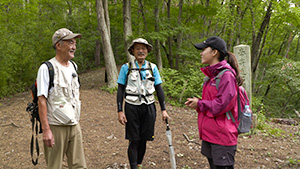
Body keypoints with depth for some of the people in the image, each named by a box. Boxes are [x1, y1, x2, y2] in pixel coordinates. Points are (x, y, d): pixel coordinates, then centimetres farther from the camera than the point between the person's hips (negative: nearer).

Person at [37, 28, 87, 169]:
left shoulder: (73, 67, 11)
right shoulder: (47, 68, -11)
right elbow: (42, 101, -15)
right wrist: (46, 130, -20)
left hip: (74, 125, 6)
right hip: (56, 127, -6)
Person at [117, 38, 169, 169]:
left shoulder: (152, 68, 6)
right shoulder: (126, 68, 1)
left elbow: (159, 89, 8)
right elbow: (120, 90, 1)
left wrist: (163, 110, 4)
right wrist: (120, 111, -5)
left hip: (148, 107, 2)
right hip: (132, 107, -2)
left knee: (143, 139, 9)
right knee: (134, 141, -1)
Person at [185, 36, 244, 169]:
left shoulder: (226, 75, -16)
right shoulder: (212, 74, 14)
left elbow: (222, 104, -22)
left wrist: (199, 104, -10)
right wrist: (196, 102, 1)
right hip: (210, 134, 9)